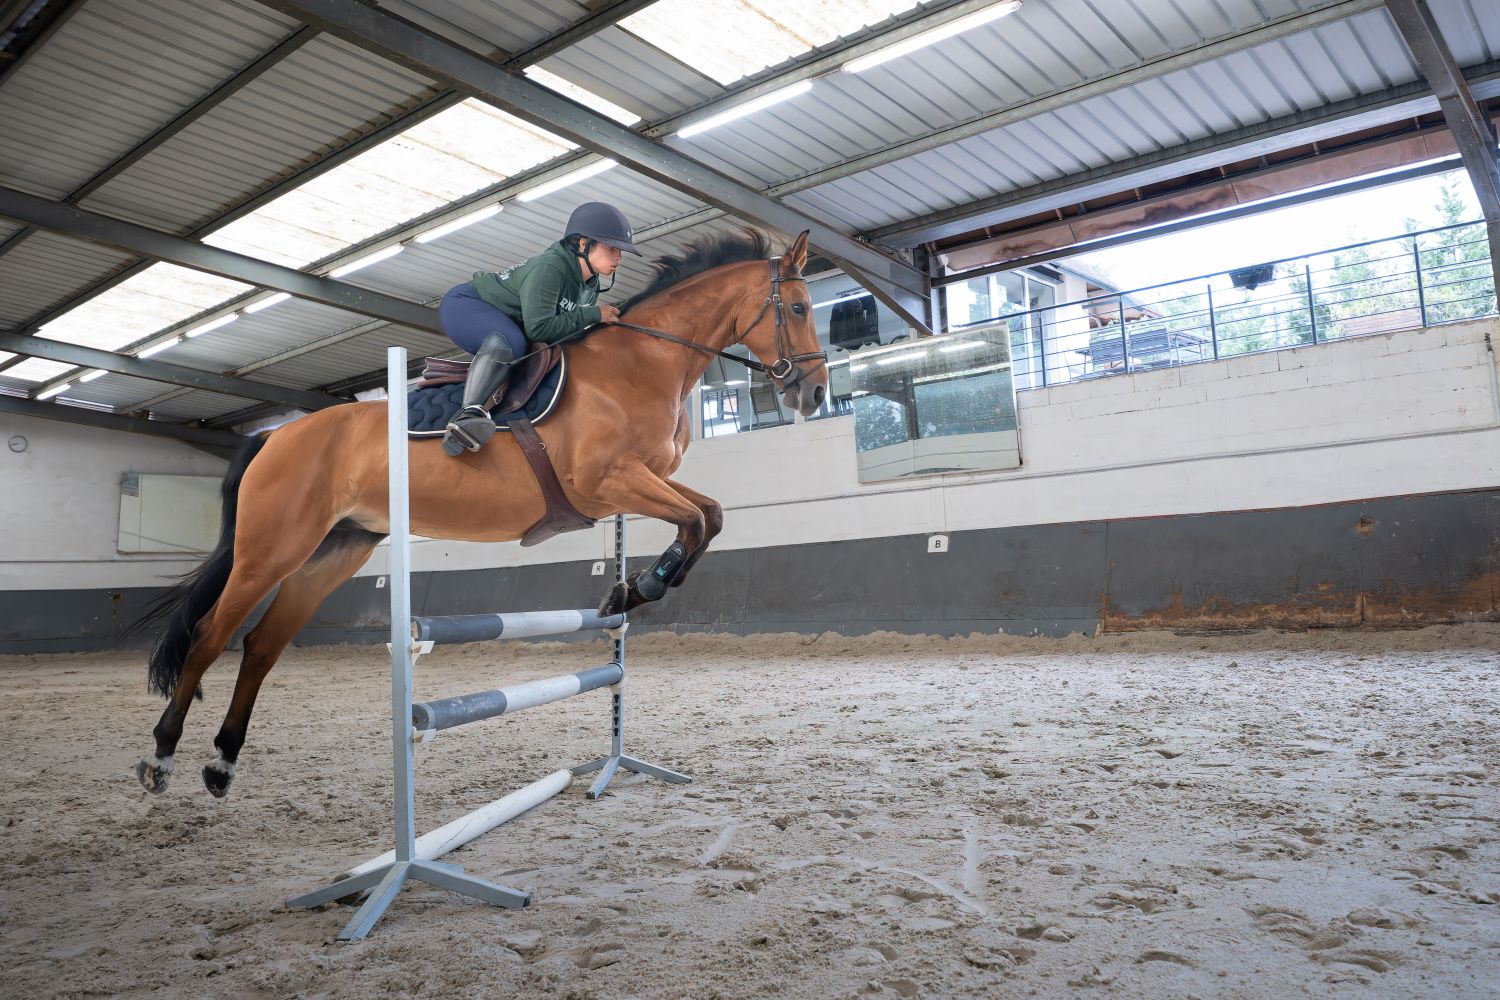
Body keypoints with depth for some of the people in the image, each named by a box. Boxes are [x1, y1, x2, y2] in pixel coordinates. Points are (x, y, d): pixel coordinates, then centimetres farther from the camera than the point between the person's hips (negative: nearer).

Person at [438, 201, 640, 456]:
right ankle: (469, 412, -49)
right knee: (510, 343, -38)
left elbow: (569, 332, 8)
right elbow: (539, 328, -35)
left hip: (505, 323, 10)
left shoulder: (590, 287, -1)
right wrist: (593, 315, -29)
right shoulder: (549, 267, -28)